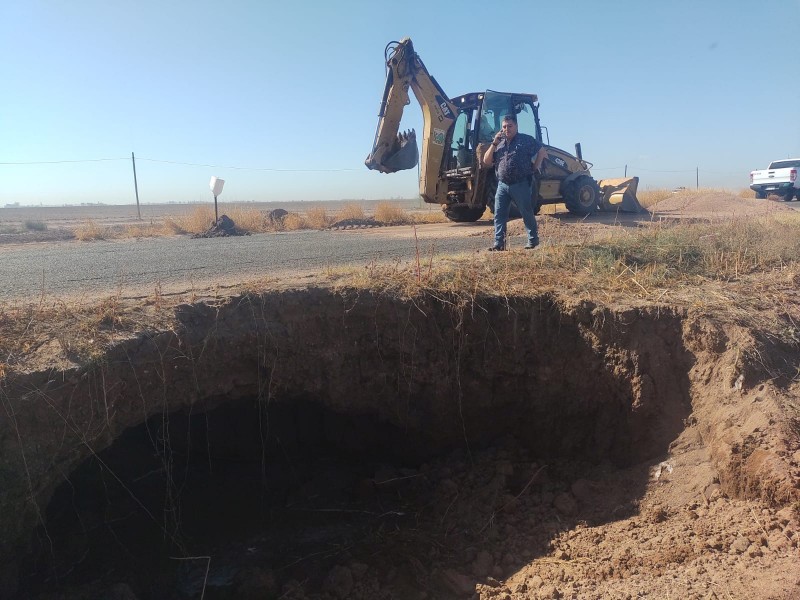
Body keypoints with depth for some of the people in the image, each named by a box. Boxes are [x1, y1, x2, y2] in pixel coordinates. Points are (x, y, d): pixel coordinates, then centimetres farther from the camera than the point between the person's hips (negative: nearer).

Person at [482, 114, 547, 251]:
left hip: (521, 184, -4)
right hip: (502, 185, 4)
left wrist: (534, 168, 0)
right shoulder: (499, 143, 13)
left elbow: (542, 152, 5)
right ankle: (499, 243, 2)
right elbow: (486, 162, 6)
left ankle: (533, 241, 16)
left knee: (527, 213, 3)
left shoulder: (526, 140, 0)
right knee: (499, 215, -1)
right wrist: (494, 143, -4)